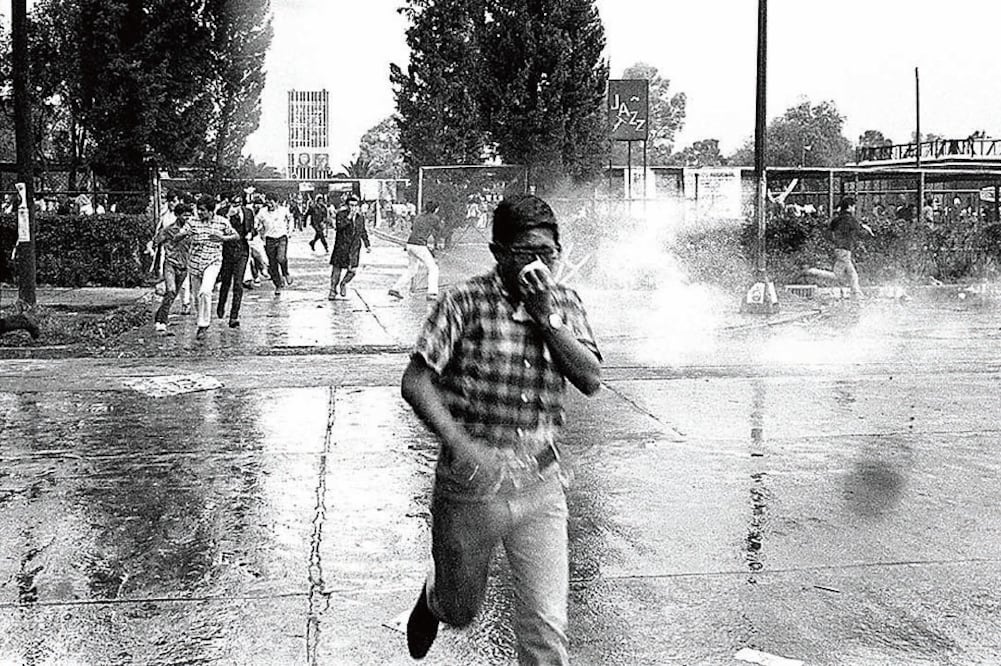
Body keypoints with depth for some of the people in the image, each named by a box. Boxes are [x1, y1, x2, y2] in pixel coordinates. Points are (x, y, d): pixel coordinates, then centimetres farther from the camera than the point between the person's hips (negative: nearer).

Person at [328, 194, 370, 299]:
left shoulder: (360, 217, 6)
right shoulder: (341, 214, -8)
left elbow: (363, 232, 19)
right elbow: (339, 226, -25)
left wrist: (368, 245, 19)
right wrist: (349, 217, -28)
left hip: (354, 248, 3)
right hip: (341, 246, -3)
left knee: (353, 270, -6)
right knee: (337, 269, 5)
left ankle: (343, 283, 24)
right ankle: (333, 290, 23)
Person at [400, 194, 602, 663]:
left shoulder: (565, 304, 4)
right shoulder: (465, 302, -10)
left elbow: (590, 380, -6)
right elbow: (415, 382, -14)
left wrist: (547, 317, -15)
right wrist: (458, 442, -26)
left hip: (539, 480, 2)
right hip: (472, 481, -2)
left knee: (547, 628, -2)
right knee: (461, 611, 20)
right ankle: (432, 598, 56)